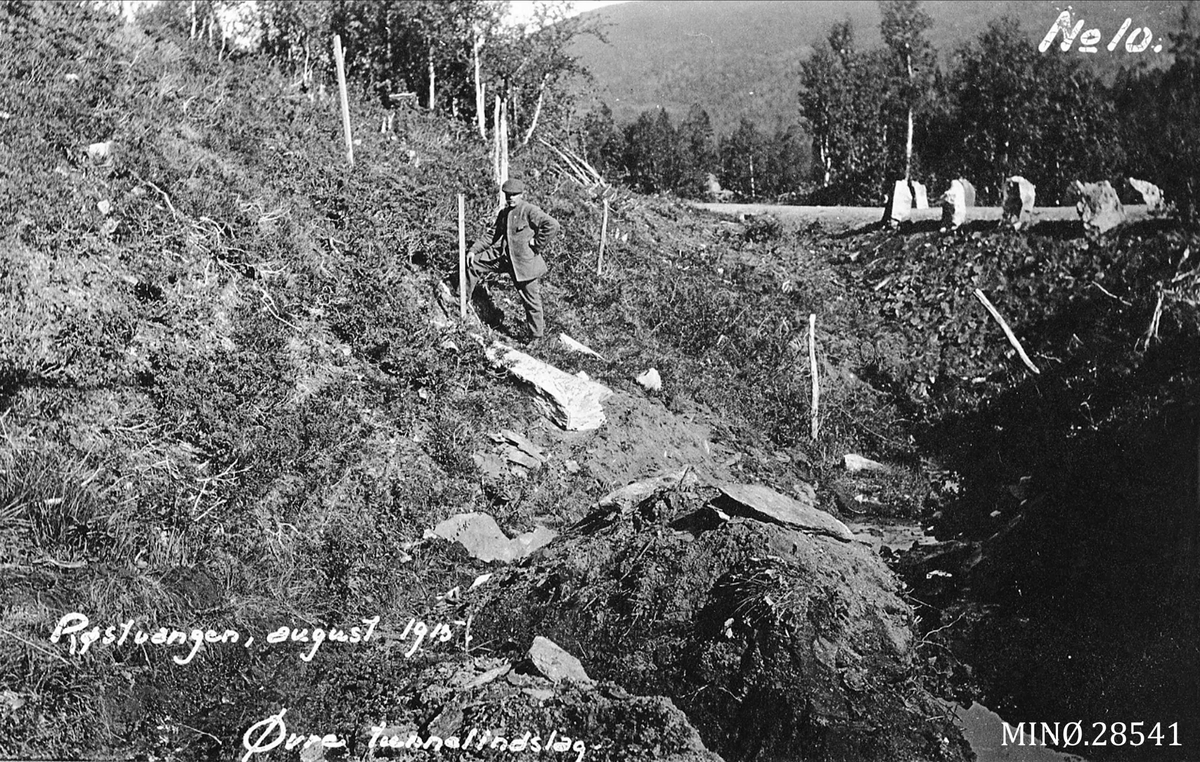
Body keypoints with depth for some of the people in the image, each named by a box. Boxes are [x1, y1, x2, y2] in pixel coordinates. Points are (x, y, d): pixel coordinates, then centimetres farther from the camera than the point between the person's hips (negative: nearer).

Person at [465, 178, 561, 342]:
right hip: (504, 256, 7)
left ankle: (536, 333, 22)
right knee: (474, 263, 5)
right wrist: (474, 250, 8)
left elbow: (553, 225, -25)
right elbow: (492, 235, 17)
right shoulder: (504, 213, 10)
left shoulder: (530, 211, -15)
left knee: (531, 300, 4)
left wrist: (537, 245, -19)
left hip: (525, 261, -7)